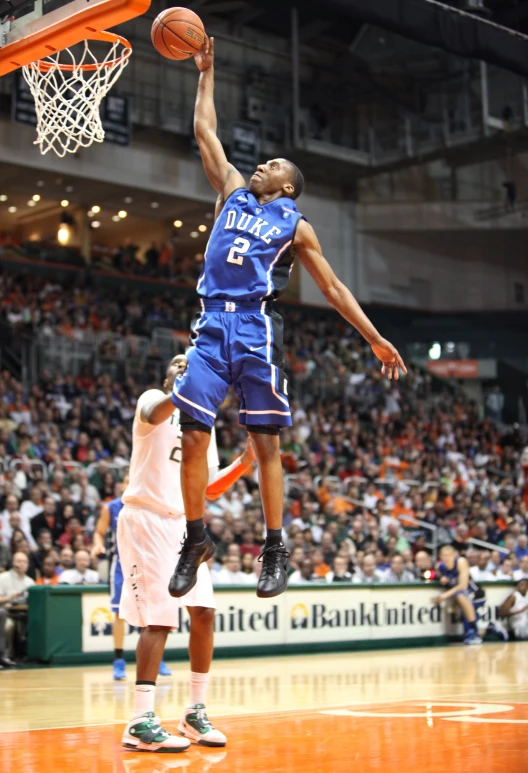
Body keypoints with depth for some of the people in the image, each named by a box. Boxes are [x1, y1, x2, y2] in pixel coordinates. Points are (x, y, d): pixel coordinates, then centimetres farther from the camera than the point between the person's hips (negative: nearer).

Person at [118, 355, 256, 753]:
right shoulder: (153, 400, -4)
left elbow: (211, 488, 16)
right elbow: (156, 413, -31)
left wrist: (245, 462, 2)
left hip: (182, 523, 7)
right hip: (145, 520, -7)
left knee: (204, 613, 2)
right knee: (160, 619, -14)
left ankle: (196, 713, 13)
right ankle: (141, 723, -11)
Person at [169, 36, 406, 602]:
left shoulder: (295, 226, 11)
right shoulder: (233, 194, 22)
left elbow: (333, 288, 10)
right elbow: (205, 133, 26)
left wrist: (375, 339, 4)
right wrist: (206, 73, 27)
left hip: (257, 330, -3)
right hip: (212, 326, 4)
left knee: (265, 442, -3)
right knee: (193, 435, -3)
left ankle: (275, 551, 4)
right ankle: (195, 540, 8)